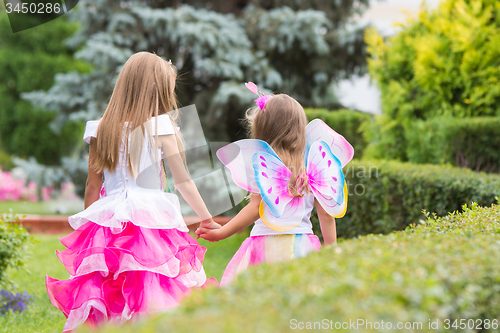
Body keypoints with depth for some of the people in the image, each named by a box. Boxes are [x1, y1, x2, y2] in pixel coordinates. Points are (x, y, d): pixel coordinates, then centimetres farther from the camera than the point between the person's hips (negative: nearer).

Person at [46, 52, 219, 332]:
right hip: (153, 220, -3)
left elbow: (92, 187, 13)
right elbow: (183, 181, 1)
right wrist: (208, 220, 8)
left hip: (107, 220, 4)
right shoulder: (160, 126, -1)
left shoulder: (101, 130, 9)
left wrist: (88, 227, 24)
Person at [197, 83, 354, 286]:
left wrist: (220, 233, -1)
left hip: (268, 244, -4)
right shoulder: (312, 162, 11)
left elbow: (257, 208, -8)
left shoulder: (260, 159, -1)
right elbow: (326, 213, 9)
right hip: (305, 244, 4)